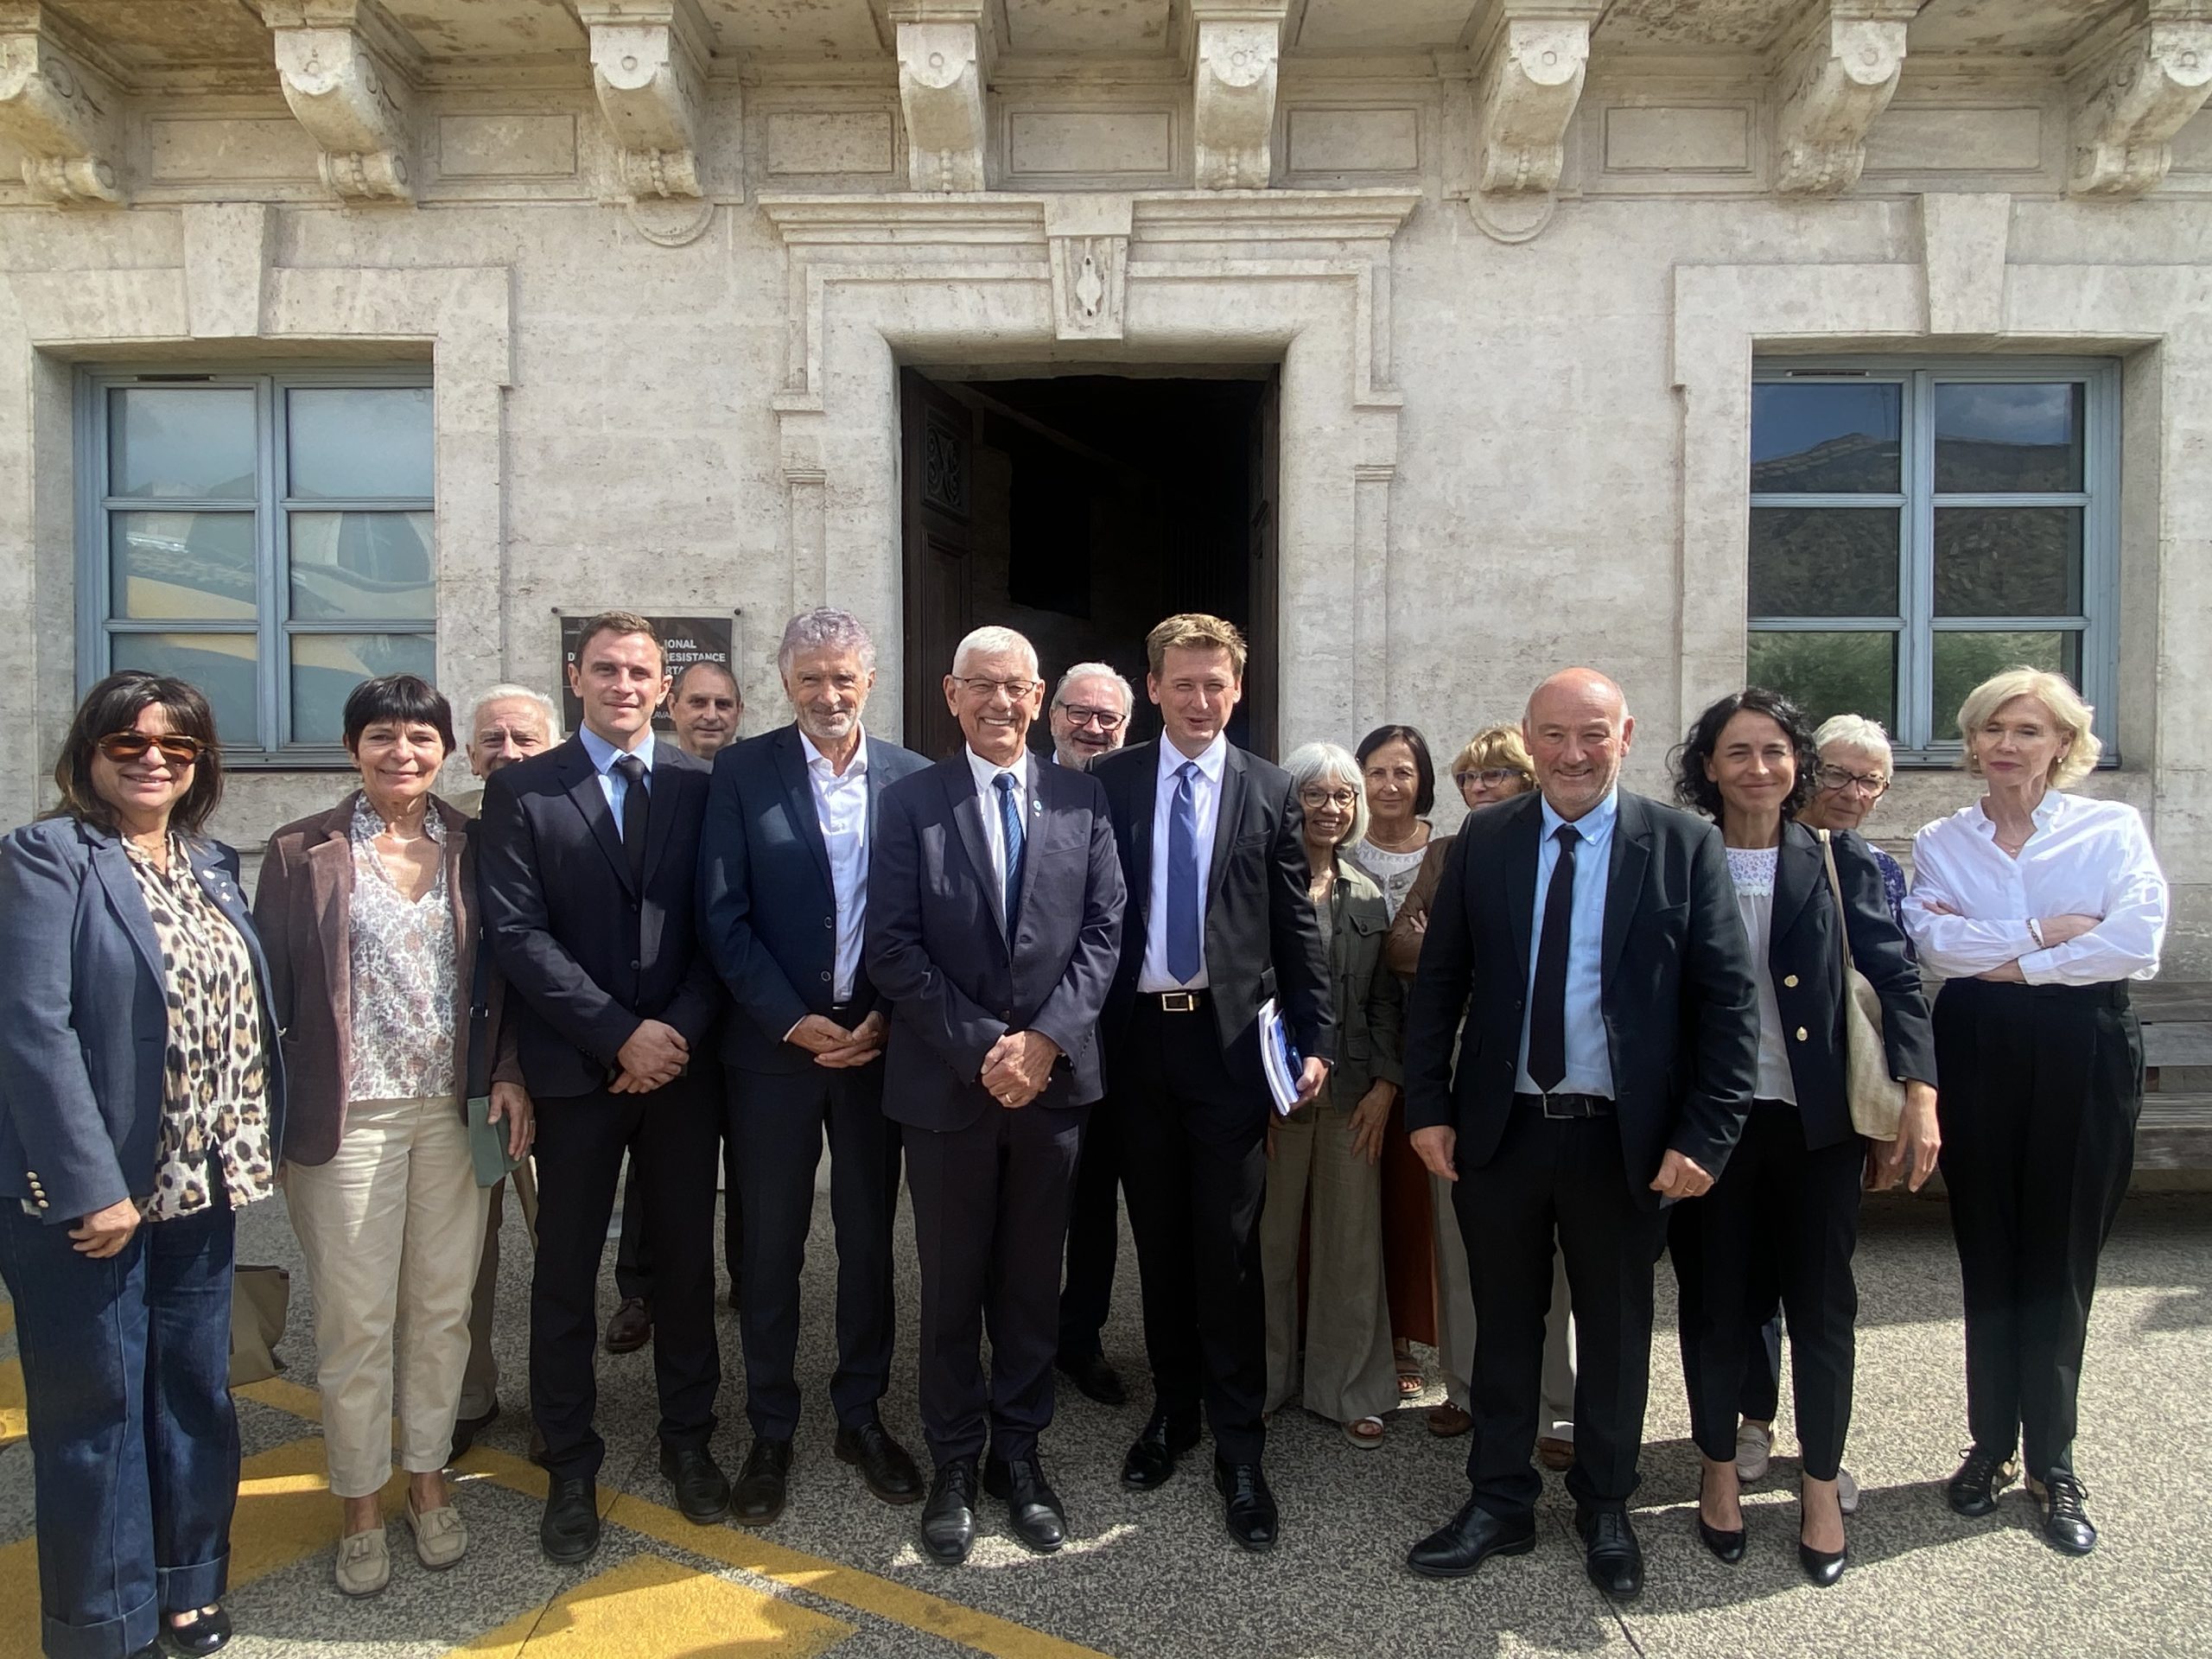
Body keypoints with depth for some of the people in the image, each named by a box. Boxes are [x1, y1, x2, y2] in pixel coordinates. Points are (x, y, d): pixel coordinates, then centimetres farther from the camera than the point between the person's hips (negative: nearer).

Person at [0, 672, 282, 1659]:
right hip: (90, 1190, -6)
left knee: (195, 1390, 16)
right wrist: (91, 1186, -20)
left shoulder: (213, 865, 10)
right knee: (96, 1406, 8)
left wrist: (253, 1148, 4)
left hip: (199, 1183, 6)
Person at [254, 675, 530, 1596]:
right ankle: (360, 1504, 25)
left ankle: (428, 1479, 29)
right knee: (355, 1318, 6)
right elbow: (271, 986, -1)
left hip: (456, 1110, 2)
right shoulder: (301, 850, -1)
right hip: (347, 1115, -2)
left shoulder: (470, 846, 5)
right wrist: (264, 1109, -5)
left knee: (443, 1307, 11)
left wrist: (508, 1073, -2)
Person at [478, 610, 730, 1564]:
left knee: (687, 1259, 12)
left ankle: (687, 1438, 30)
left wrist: (680, 1031, -11)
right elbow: (518, 933, -8)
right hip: (576, 1072, -1)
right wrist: (622, 1034, -14)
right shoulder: (521, 790, 0)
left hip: (682, 1059, 2)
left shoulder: (702, 786, 4)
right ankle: (569, 1467, 25)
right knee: (566, 1272, 9)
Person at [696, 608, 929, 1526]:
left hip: (879, 1042, 2)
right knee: (769, 1245, 9)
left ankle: (861, 1415, 30)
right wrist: (797, 1022, -12)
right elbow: (723, 917, -6)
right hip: (773, 1045, -1)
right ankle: (770, 1431, 25)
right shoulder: (742, 772, -2)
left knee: (870, 1237, 13)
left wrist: (887, 1019, -8)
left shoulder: (912, 778, 2)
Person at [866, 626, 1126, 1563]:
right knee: (951, 1284, 11)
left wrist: (1045, 1040, -12)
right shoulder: (911, 802, -1)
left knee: (1033, 1279, 13)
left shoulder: (1081, 799, 5)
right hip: (947, 1082, -1)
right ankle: (955, 1464, 26)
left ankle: (1019, 1452, 29)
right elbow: (894, 948, -6)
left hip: (1055, 1076, 2)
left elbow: (1102, 931, 0)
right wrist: (982, 1048, -13)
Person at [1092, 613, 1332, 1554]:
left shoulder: (1270, 793, 3)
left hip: (1228, 1040, -1)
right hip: (1135, 1038, 2)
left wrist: (1314, 1042, -2)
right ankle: (1172, 1410, 31)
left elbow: (1298, 928, 3)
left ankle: (1239, 1449, 12)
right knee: (1159, 1240, 13)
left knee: (1228, 1247, 0)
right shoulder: (1106, 784, 4)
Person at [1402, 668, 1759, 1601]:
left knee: (1615, 1334, 16)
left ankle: (1604, 1511, 36)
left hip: (1625, 1139, -1)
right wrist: (1428, 1106, -2)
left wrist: (1705, 1136, -11)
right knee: (1503, 1325, 15)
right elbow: (1437, 985, 4)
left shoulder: (1685, 847, -5)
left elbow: (1727, 1000, -6)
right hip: (1498, 1130, 2)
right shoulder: (1482, 843, 1)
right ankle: (1499, 1504, 33)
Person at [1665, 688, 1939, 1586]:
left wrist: (1920, 1095, -12)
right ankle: (1720, 1468, 30)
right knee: (1715, 1301, 11)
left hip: (1817, 1118, 0)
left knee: (1822, 1302, 9)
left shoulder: (1840, 864, 3)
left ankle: (1821, 1484, 27)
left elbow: (1895, 979, -1)